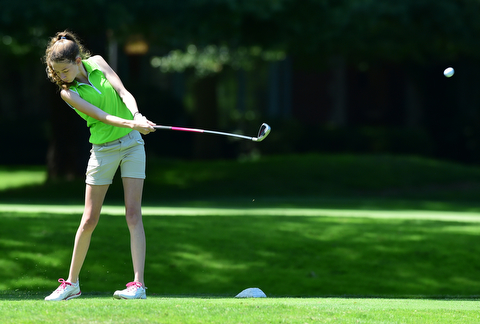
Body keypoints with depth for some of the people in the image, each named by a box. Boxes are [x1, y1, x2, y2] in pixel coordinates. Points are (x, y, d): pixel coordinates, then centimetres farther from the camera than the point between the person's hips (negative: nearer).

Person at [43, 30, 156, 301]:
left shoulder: (97, 63, -2)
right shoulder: (68, 93, -10)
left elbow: (122, 91, -10)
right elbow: (101, 116, -21)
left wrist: (137, 115, -30)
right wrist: (131, 124, -37)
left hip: (132, 143, 1)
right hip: (103, 149, -1)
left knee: (133, 213, -9)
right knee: (89, 220, 0)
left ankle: (139, 284, -14)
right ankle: (72, 283, 15)